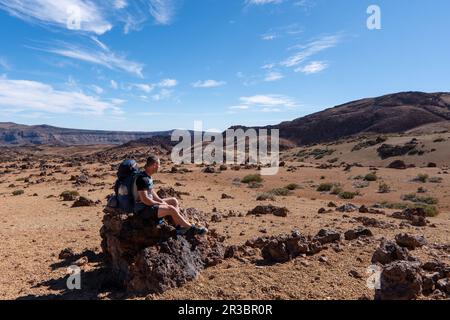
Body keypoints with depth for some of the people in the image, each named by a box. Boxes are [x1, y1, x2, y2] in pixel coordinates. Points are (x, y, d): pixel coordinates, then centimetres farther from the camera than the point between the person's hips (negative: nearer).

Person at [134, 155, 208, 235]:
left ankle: (179, 226, -6)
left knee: (174, 201, 6)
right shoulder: (142, 178, -23)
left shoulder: (149, 176, 8)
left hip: (150, 203, 11)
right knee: (171, 209, -23)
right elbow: (144, 199, -25)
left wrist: (161, 201, 2)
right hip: (143, 209, -11)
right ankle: (191, 228, -11)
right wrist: (160, 204, -15)